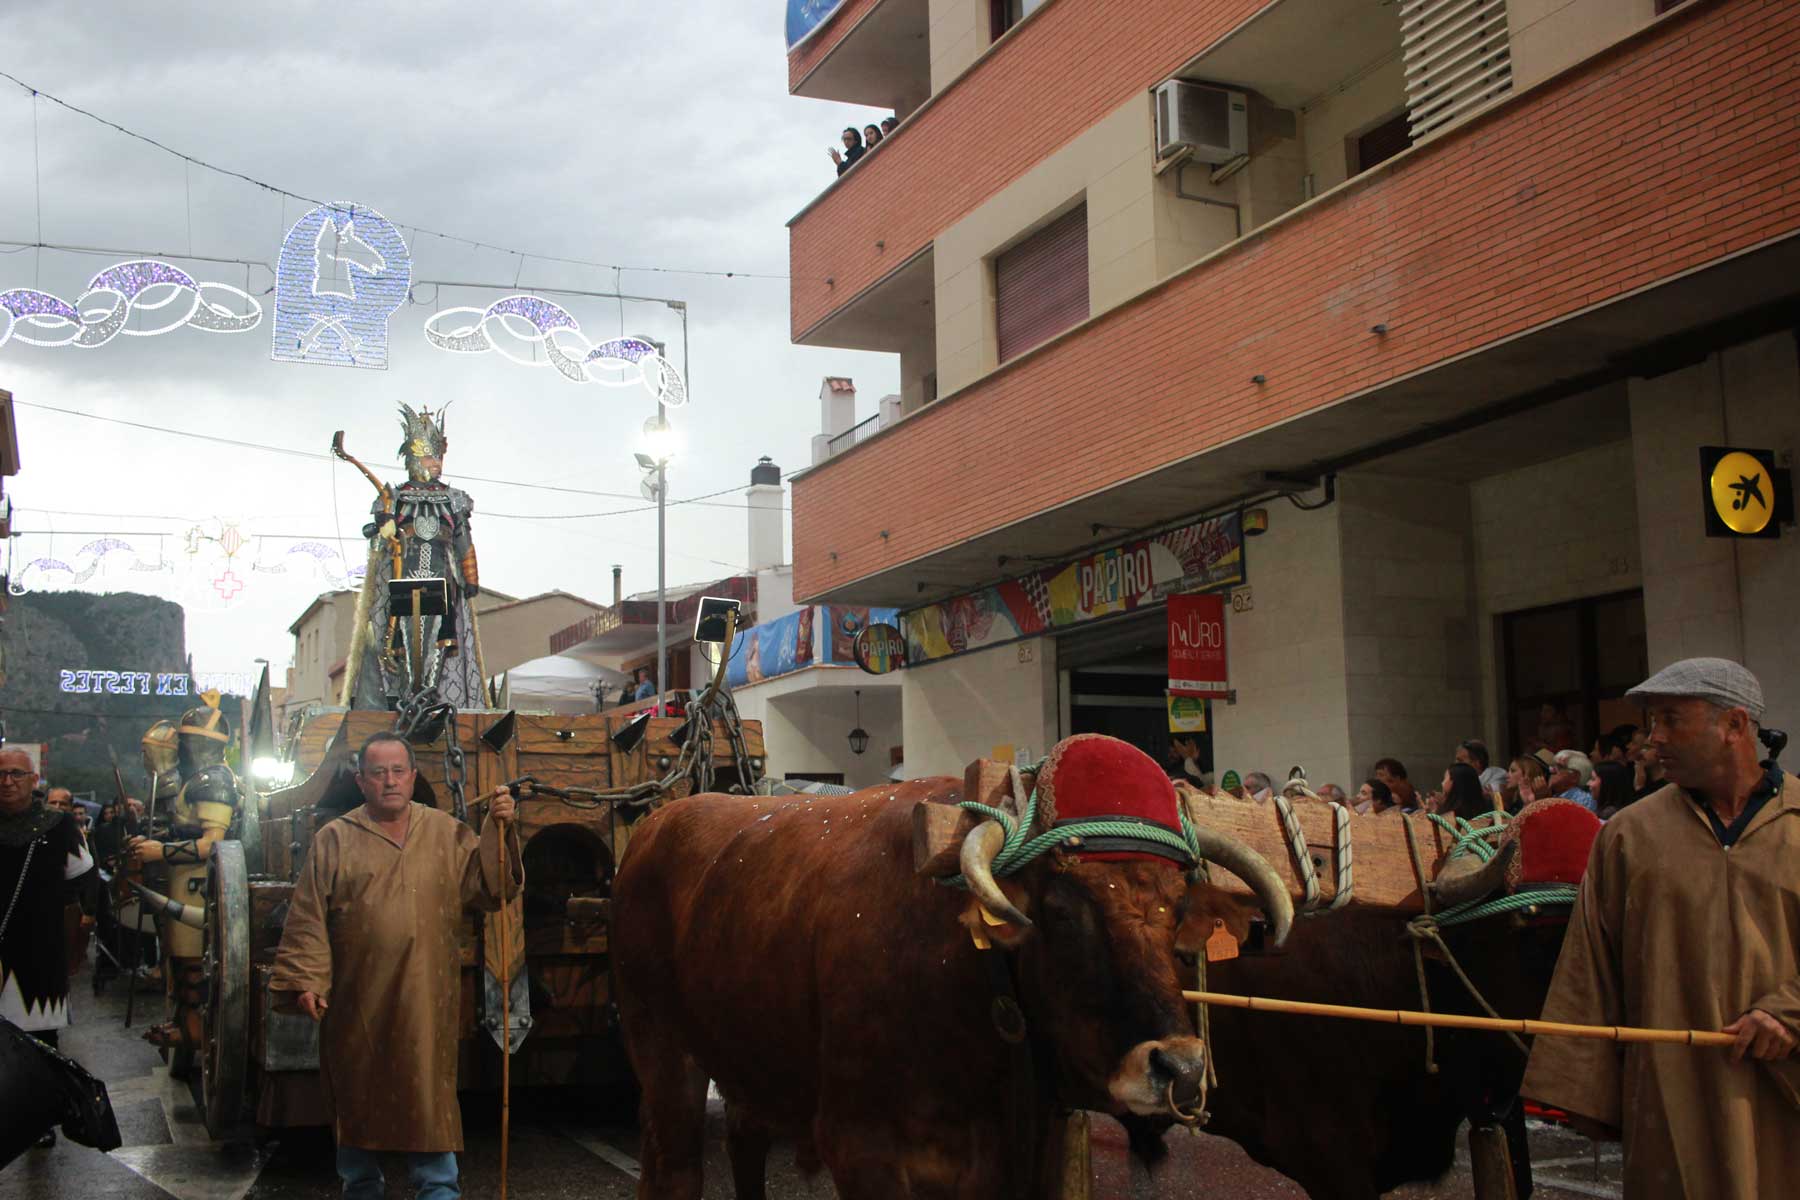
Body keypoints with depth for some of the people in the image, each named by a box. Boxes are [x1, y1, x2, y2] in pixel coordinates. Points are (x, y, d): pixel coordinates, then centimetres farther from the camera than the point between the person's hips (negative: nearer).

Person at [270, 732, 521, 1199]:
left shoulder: (447, 834, 6)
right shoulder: (335, 839, 2)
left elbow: (489, 889, 0)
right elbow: (308, 919, 1)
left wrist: (500, 830, -11)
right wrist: (304, 979, -6)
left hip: (425, 1004, 0)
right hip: (357, 1004, 0)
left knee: (429, 1102, -1)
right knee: (358, 1102, 13)